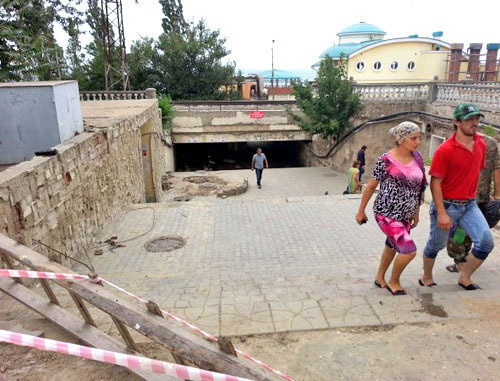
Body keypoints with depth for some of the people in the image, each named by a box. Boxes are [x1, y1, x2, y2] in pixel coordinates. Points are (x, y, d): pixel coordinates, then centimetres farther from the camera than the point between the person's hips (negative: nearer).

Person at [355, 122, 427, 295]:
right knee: (409, 250, -10)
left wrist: (416, 213, 16)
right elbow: (371, 186, -7)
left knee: (392, 247, 20)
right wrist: (361, 211, -1)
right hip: (387, 214, -7)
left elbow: (418, 187, 12)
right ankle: (393, 282, 16)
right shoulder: (386, 160, -15)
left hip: (405, 215, 7)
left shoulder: (417, 158, 2)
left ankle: (380, 277, 43)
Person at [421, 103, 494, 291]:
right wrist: (441, 213, -20)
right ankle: (427, 278, 33)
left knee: (486, 242, -5)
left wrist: (473, 197, 20)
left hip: (469, 205, 6)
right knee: (436, 245, 10)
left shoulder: (481, 144, 3)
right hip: (447, 205, -6)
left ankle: (464, 277, 17)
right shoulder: (445, 150, -17)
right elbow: (435, 182, -17)